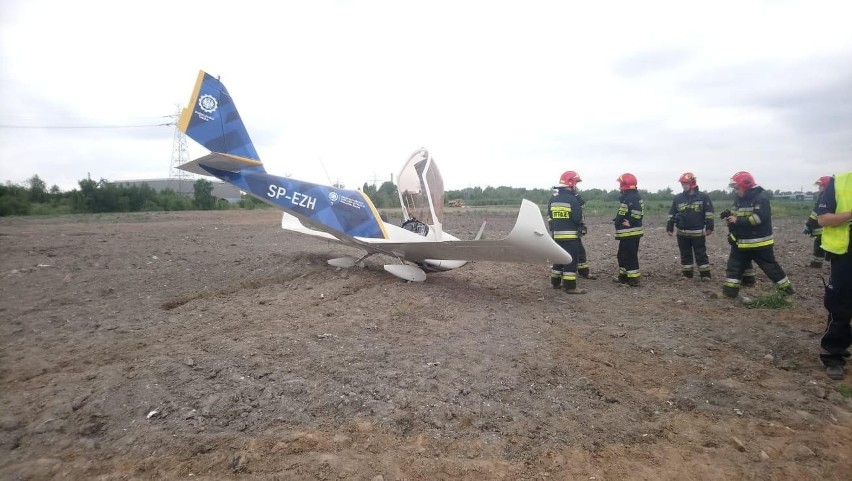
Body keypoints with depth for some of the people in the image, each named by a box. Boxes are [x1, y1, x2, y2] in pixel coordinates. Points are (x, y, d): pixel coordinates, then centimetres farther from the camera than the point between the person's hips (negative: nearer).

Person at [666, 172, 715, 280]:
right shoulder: (678, 198, 5)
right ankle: (687, 274, 19)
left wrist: (709, 227, -7)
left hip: (698, 233, -3)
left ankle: (705, 274, 11)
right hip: (682, 233, 3)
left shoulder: (703, 197, -3)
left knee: (701, 254, 2)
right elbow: (672, 214, 8)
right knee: (685, 255, 10)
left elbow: (709, 213, -2)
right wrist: (670, 227, 5)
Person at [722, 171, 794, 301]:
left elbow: (759, 218, -27)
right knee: (734, 266, 5)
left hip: (759, 243, -7)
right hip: (740, 243, 7)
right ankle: (730, 291, 9)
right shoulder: (738, 199, 7)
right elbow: (735, 215, 17)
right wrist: (729, 218, -6)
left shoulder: (761, 198, -16)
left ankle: (786, 289, 24)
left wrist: (738, 220, -25)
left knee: (771, 267, 7)